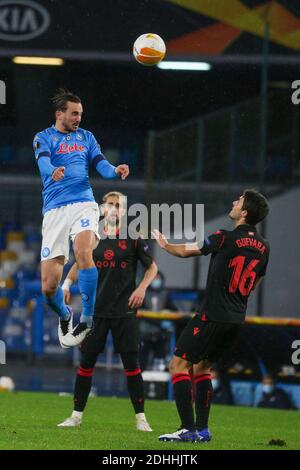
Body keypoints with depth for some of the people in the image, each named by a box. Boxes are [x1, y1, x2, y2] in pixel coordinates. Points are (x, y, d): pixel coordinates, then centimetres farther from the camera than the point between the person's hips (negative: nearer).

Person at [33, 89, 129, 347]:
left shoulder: (86, 137, 19)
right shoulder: (44, 138, 8)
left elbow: (101, 164, 8)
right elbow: (43, 162, -12)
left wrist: (115, 171, -16)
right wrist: (53, 172, -36)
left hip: (83, 203, 1)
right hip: (54, 210, -1)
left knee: (83, 251, -31)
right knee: (49, 286, -6)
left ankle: (87, 320, -19)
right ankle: (64, 315, 28)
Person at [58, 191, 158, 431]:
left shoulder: (134, 238, 1)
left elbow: (152, 267, 8)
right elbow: (80, 264, 21)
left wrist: (142, 288, -8)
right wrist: (67, 283, 4)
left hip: (125, 311, -2)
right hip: (96, 310, 2)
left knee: (131, 363, -4)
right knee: (87, 361, 2)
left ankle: (141, 417, 4)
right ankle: (77, 415, 10)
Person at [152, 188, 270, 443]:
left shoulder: (226, 238, -12)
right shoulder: (263, 247, 6)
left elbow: (186, 251, 3)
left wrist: (165, 244, 23)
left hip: (212, 316, -7)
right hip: (236, 319, 8)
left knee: (179, 364, -5)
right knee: (202, 367, 21)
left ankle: (189, 429, -14)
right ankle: (202, 429, 17)